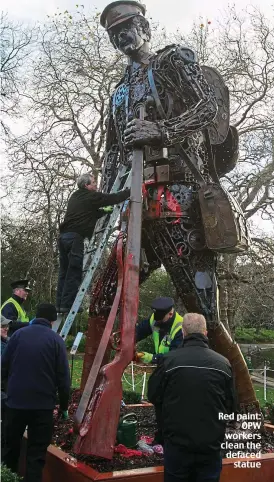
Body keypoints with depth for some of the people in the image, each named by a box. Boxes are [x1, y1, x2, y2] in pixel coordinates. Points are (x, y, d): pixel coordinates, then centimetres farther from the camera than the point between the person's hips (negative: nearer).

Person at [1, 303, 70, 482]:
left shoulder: (18, 334, 0)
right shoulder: (56, 340, -6)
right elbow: (63, 377, -8)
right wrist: (64, 406, 3)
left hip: (16, 401, 3)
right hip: (43, 404, -2)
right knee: (37, 452, 7)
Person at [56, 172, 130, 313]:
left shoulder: (75, 196, 23)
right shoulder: (91, 197, -2)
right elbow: (113, 198, 1)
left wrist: (104, 211, 32)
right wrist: (130, 191, 12)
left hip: (64, 235, 9)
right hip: (75, 237, -9)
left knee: (64, 272, 9)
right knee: (74, 272, -6)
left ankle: (60, 304, 10)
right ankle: (67, 304, -7)